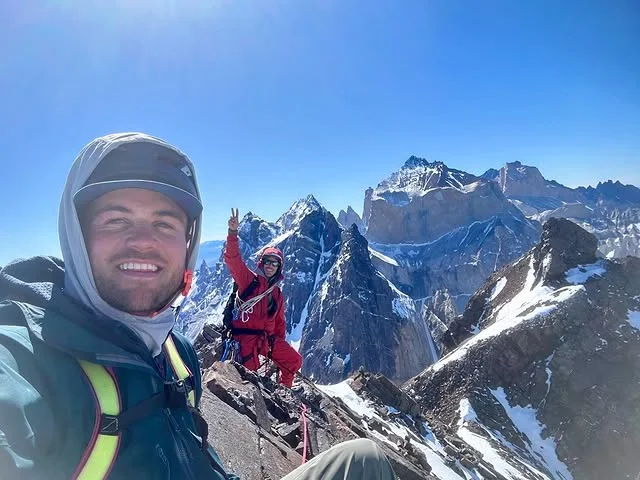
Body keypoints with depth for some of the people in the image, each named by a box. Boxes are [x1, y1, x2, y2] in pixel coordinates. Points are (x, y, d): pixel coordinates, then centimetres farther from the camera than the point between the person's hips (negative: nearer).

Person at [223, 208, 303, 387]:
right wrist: (233, 233, -31)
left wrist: (282, 344, 17)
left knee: (294, 361, 7)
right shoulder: (249, 280, -2)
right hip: (246, 336, -6)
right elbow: (232, 259, -18)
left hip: (268, 338, 7)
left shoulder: (277, 294, 16)